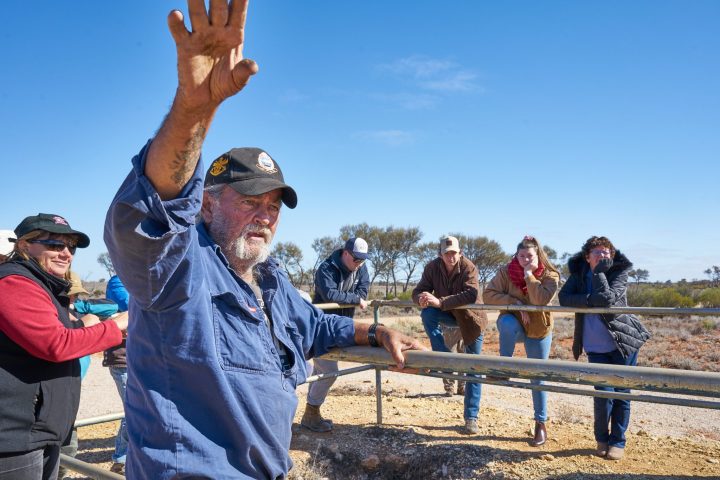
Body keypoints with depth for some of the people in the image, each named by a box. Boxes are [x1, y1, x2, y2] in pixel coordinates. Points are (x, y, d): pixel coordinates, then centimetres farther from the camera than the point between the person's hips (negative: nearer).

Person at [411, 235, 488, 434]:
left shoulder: (469, 268, -26)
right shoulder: (433, 267, -15)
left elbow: (471, 295, -40)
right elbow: (418, 291, -13)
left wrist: (440, 302, -48)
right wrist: (421, 299, -39)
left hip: (471, 318, -3)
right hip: (449, 314, 3)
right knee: (427, 314, -29)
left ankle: (471, 418, 8)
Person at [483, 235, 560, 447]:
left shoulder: (550, 275, -13)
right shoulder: (506, 271, -11)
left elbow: (541, 300, -29)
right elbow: (488, 294, -17)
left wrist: (529, 275, -28)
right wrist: (515, 303, -25)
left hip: (539, 331, 0)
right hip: (513, 325, 0)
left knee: (538, 378, 6)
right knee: (507, 323, -38)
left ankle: (541, 423, 23)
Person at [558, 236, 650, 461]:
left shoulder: (618, 273, -10)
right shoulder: (579, 272, 0)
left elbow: (606, 298, -27)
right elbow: (564, 297, -13)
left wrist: (599, 272, -20)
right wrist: (590, 299, -24)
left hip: (623, 343, -1)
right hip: (596, 347, 2)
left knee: (621, 394, 5)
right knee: (603, 393, -4)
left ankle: (617, 442, 22)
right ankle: (602, 439, 19)